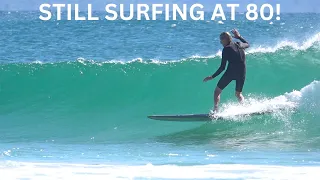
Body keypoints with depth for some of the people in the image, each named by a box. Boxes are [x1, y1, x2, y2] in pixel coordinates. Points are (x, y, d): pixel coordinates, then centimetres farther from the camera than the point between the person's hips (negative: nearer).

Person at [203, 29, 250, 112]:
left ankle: (215, 110, -8)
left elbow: (222, 67, -9)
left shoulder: (226, 50, -7)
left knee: (217, 91, 8)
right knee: (238, 94, 23)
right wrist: (239, 37, 36)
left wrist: (212, 77, -5)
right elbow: (247, 44, 31)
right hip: (242, 73, 5)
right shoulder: (239, 45, 6)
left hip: (231, 72, -5)